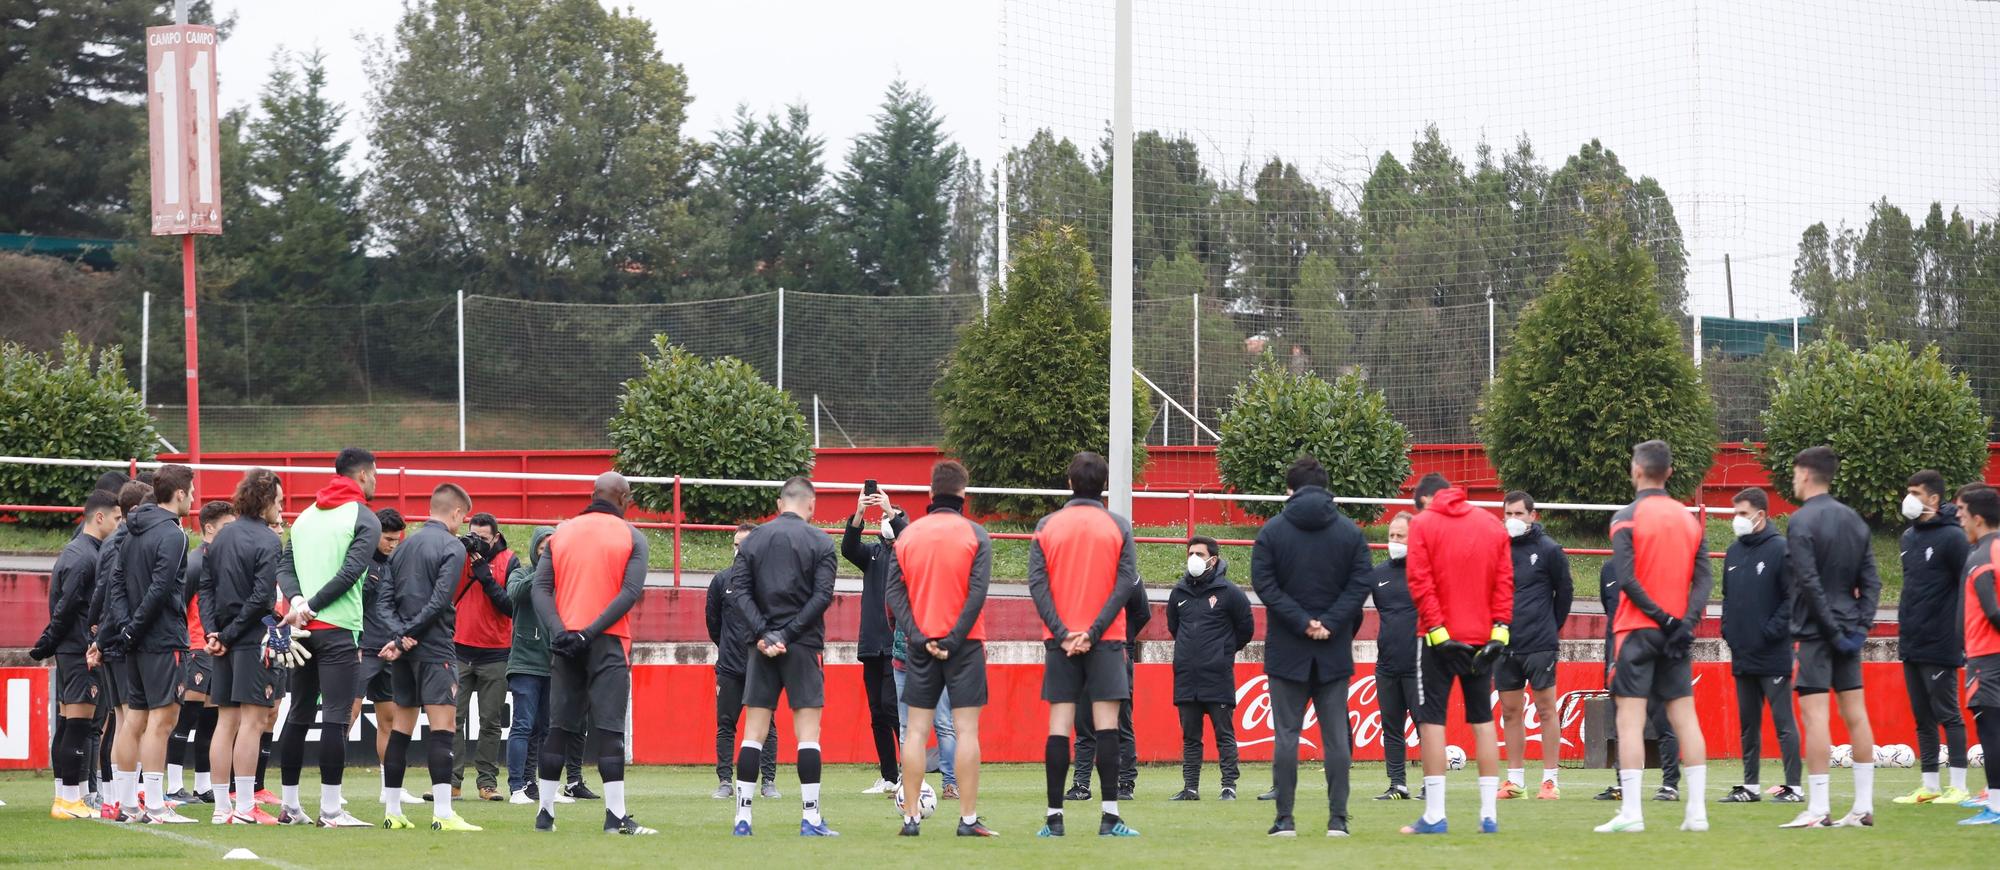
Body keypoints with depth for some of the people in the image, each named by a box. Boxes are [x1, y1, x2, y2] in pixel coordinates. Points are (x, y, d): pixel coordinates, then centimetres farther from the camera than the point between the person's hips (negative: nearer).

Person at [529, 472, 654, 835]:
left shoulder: (561, 532, 11)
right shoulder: (631, 536, 0)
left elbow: (540, 587, 1)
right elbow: (631, 591, -12)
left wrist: (559, 631, -9)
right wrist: (591, 631, -16)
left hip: (565, 642, 4)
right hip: (608, 642, -4)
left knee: (558, 728, 8)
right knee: (609, 729, -6)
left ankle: (545, 813, 9)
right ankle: (616, 816, -11)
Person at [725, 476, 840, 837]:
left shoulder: (754, 540, 8)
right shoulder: (820, 542, -1)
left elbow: (738, 591, -1)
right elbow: (822, 596, -10)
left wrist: (763, 634, -8)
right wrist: (787, 635, -10)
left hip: (763, 647, 3)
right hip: (803, 645, -3)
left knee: (753, 733, 4)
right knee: (808, 732, -1)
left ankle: (742, 819, 0)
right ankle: (811, 819, -5)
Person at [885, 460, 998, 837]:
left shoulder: (908, 534, 6)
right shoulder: (975, 534, -4)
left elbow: (893, 591, -1)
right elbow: (977, 593, -12)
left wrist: (918, 636, -5)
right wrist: (954, 640, -11)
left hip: (921, 646, 3)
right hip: (963, 644, -3)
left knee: (916, 730, 6)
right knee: (967, 729, -3)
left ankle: (911, 816, 4)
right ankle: (968, 818, -7)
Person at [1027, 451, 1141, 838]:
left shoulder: (1047, 526, 5)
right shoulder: (1118, 526, 1)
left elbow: (1037, 583, -4)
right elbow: (1126, 583, -7)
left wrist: (1061, 632, -9)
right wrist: (1094, 631, -11)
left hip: (1060, 642, 1)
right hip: (1105, 639, -1)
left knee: (1059, 727, 2)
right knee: (1106, 725, -2)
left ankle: (1054, 817, -1)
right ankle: (1110, 817, -8)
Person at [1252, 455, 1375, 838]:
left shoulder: (1272, 531, -2)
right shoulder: (1350, 531, 3)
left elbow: (1264, 584, -9)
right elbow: (1362, 583, -4)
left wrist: (1301, 622, -10)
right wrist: (1330, 623, -8)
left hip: (1286, 649, -1)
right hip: (1335, 652, 1)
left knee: (1286, 734, 2)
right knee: (1336, 735, 4)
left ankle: (1285, 820, -1)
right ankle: (1338, 819, 1)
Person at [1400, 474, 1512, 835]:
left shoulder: (1423, 523, -1)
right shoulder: (1493, 525, 10)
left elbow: (1420, 582, -11)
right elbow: (1504, 581, 3)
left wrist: (1436, 629, -13)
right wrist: (1498, 629, -1)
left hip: (1439, 637, -4)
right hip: (1483, 637, 4)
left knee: (1431, 720, -1)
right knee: (1482, 719, 10)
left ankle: (1434, 815, -7)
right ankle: (1489, 814, 8)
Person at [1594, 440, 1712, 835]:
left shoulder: (1627, 517, -6)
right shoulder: (1689, 517, 10)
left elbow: (1625, 577, -16)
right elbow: (1703, 579, 2)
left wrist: (1661, 616, -13)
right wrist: (1686, 621, -7)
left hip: (1638, 629, -5)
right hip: (1679, 634, 5)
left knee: (1630, 718, -5)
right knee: (1685, 717, 7)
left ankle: (1631, 810, -12)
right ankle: (1696, 810, 5)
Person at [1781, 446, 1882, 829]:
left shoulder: (1801, 521, -11)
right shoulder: (1854, 520, 12)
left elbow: (1808, 583, -17)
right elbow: (1870, 581, 8)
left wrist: (1831, 629, -13)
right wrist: (1860, 625, 2)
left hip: (1816, 630, -7)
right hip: (1849, 629, 7)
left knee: (1815, 714, -8)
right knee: (1855, 714, 8)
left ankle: (1818, 809, -12)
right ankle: (1864, 807, 9)